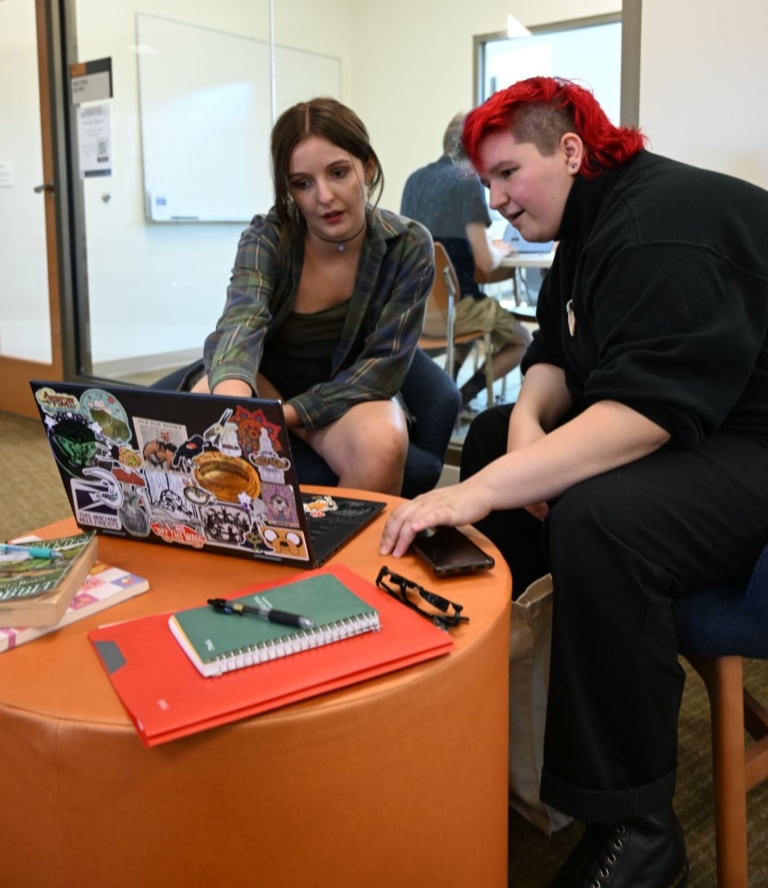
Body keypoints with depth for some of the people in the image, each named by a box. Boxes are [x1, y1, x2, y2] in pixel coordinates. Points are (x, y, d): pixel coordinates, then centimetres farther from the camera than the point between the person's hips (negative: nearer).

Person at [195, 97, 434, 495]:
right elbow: (242, 319, -35)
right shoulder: (266, 238, -16)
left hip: (349, 393, 0)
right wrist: (232, 396, -58)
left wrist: (288, 415, -26)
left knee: (383, 447, -33)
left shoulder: (409, 247, -15)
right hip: (265, 383, 1)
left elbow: (383, 365, -15)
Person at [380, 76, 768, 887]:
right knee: (490, 435, 12)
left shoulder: (664, 226, -22)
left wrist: (483, 490, -38)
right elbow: (554, 355, 11)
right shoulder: (593, 222, 11)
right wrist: (530, 418, -12)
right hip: (688, 425, 11)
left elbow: (648, 405, -32)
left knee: (594, 519, -37)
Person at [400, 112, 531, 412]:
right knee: (521, 342, 17)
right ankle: (459, 398, -2)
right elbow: (486, 262, -15)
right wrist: (501, 249, 7)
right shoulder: (468, 182, -13)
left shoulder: (415, 179, 8)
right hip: (451, 307, -7)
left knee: (487, 311, 35)